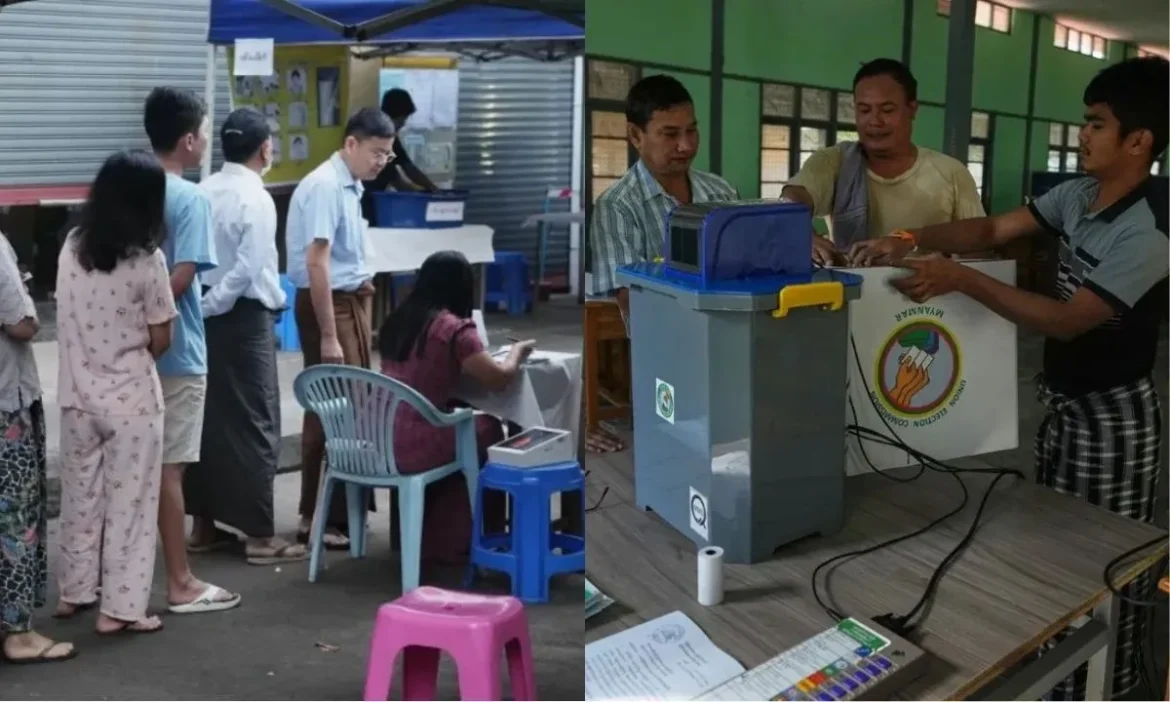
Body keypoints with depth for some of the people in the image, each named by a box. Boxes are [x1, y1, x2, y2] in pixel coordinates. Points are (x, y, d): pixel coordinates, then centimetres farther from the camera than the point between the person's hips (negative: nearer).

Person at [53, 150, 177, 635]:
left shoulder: (71, 248, -1)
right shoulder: (147, 260, -15)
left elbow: (69, 319, 10)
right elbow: (159, 343, -9)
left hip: (77, 395, 5)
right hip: (130, 400, -5)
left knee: (80, 495, 18)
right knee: (129, 502, 5)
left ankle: (75, 592, 31)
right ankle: (120, 608, 10)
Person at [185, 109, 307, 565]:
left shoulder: (203, 192, 6)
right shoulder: (257, 199, -14)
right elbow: (247, 271, -20)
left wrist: (200, 309, 2)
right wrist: (209, 306, -11)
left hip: (208, 317, 7)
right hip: (244, 319, -7)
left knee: (208, 418, 14)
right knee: (254, 423, 1)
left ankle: (203, 525, 24)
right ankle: (260, 536, 7)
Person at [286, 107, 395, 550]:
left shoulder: (350, 186, 11)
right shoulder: (325, 186, -17)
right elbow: (316, 264, -23)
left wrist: (363, 281, 7)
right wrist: (328, 336, -24)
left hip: (350, 300, 10)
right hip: (329, 304, -10)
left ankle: (337, 510, 23)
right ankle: (320, 519, 1)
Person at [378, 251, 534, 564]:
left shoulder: (396, 321, 11)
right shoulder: (453, 328, -10)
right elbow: (499, 377, -8)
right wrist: (518, 350, 10)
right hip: (411, 448, -7)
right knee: (489, 429, 17)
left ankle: (431, 536, 30)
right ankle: (450, 542, 29)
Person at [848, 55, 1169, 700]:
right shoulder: (1076, 196, 0)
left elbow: (1066, 320, -29)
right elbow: (994, 229, 0)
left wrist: (961, 280, -34)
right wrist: (912, 239, -17)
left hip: (1112, 418, -9)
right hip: (1062, 403, 9)